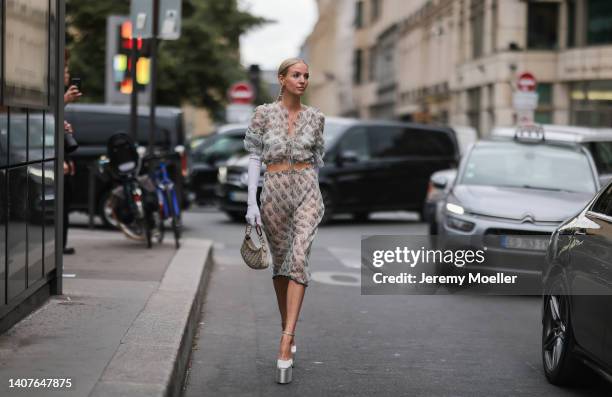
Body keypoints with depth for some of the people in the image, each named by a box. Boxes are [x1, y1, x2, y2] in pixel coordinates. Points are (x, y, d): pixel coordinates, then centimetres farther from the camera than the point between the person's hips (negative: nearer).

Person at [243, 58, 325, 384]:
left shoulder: (315, 117, 7)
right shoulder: (264, 113, 1)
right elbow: (254, 157, -1)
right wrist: (252, 202, -7)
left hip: (306, 191, 0)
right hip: (274, 192, 0)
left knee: (298, 260, -18)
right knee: (281, 263, 11)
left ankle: (285, 347, -23)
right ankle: (288, 332, 32)